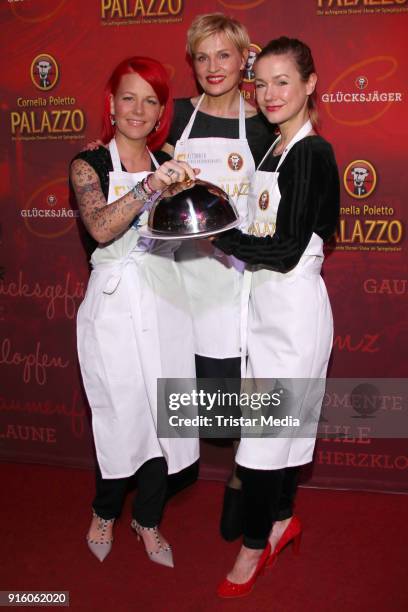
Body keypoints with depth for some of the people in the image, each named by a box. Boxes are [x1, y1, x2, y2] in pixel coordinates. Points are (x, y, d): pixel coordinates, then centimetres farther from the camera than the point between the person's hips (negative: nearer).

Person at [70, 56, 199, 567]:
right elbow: (100, 228, -20)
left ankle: (148, 518, 30)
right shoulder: (89, 164, -1)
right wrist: (149, 185, -29)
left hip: (164, 300, 4)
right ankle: (104, 511, 33)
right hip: (115, 301, -4)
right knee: (122, 415, 3)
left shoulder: (168, 164, 12)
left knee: (163, 414, 7)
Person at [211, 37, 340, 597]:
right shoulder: (273, 151, 13)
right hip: (266, 302, 8)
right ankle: (283, 520, 36)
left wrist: (217, 237, -18)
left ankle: (255, 545, 18)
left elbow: (287, 250, -19)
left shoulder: (312, 154, -14)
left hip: (294, 308, -8)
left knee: (265, 431, 0)